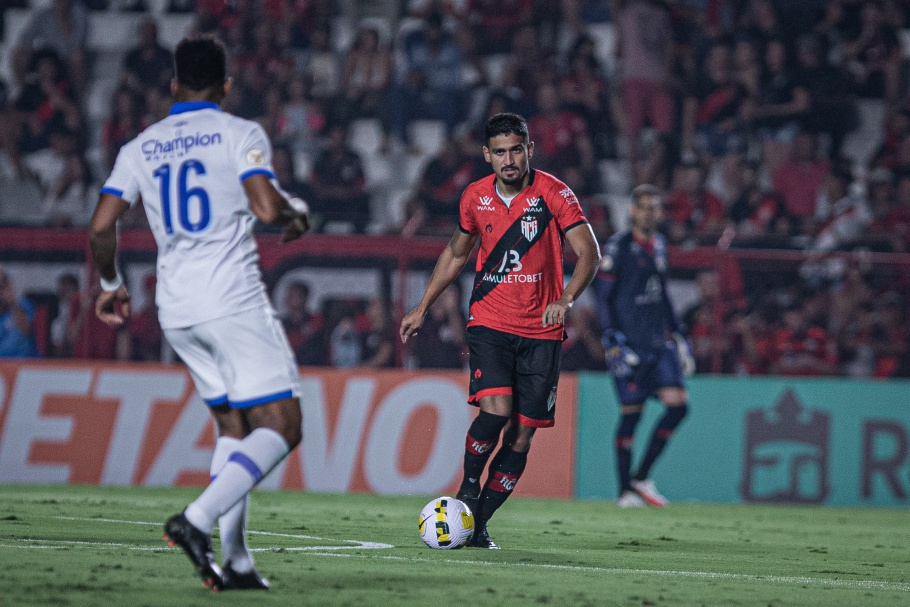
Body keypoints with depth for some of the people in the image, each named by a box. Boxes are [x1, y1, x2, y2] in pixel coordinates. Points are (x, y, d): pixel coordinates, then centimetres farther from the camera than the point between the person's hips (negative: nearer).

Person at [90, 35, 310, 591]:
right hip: (234, 301, -6)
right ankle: (197, 520, -23)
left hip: (176, 310, 6)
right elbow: (267, 208, -15)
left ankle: (237, 562, 5)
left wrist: (111, 284, 21)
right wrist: (297, 213, 7)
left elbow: (102, 227, 5)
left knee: (234, 425, 15)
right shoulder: (240, 134, -2)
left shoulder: (140, 148, 12)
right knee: (282, 425, -4)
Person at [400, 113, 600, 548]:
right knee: (496, 411, -22)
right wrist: (422, 307, 20)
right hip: (489, 323, 1)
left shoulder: (553, 194, -8)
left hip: (540, 332, -1)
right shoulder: (475, 198, 3)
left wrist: (565, 300, -32)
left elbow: (589, 253, -15)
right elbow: (456, 253, 21)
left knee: (522, 435, -1)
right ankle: (468, 490, 2)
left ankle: (479, 522, 12)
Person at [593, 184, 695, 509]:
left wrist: (677, 334, 20)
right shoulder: (618, 247, -7)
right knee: (631, 412, -4)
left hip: (658, 342, 6)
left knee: (677, 403, -6)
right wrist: (614, 342, -15)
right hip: (630, 344, -6)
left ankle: (641, 478, 4)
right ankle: (626, 490, 6)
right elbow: (603, 297, -8)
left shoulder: (658, 245, 14)